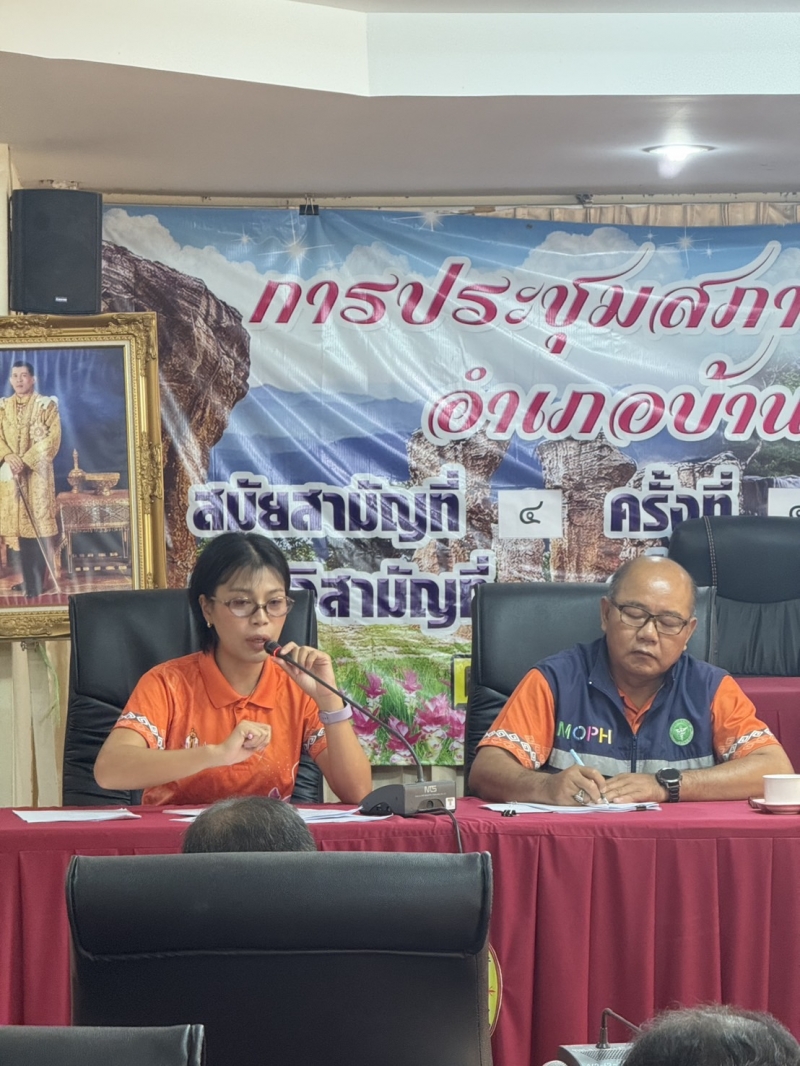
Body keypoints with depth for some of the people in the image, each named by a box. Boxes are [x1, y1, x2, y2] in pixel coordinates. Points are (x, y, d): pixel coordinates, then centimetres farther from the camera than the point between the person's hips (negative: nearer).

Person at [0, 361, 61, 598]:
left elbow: (52, 438, -10)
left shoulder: (46, 405, -1)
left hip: (36, 473, -4)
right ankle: (28, 579, 14)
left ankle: (36, 584, -7)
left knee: (37, 525, -7)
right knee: (20, 525, 6)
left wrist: (26, 460, -18)